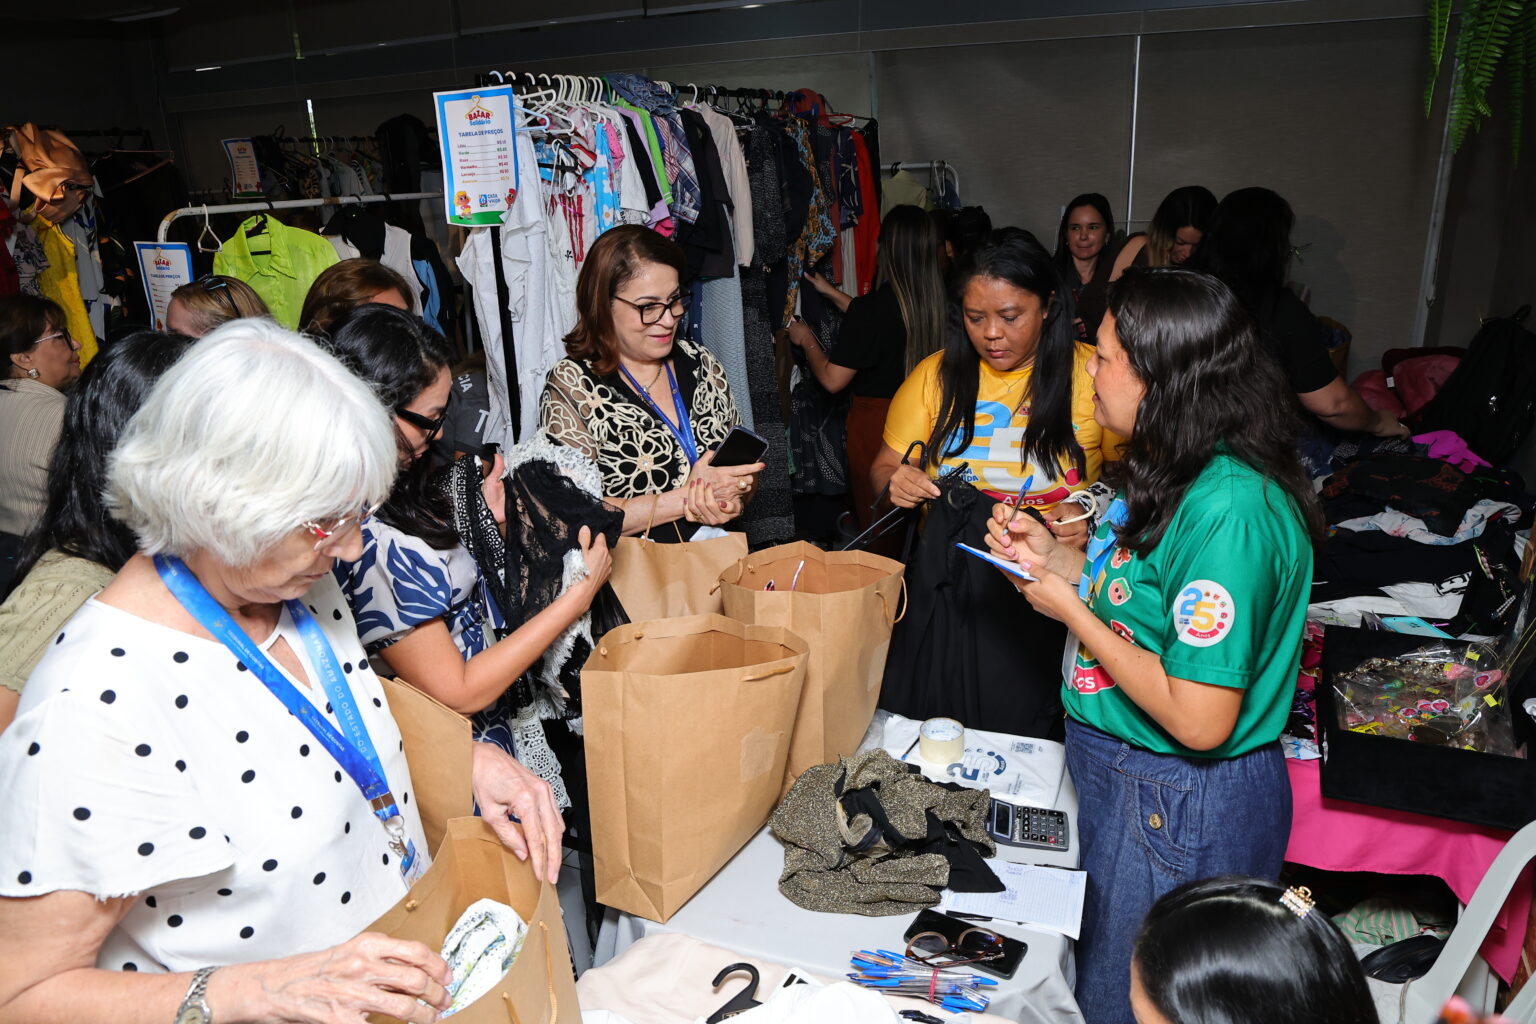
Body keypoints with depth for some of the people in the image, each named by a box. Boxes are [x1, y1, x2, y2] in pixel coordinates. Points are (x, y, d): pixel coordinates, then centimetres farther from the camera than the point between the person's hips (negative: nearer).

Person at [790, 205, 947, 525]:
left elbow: (832, 379, -16)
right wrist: (832, 293, 27)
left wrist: (806, 340, 3)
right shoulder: (938, 303, -4)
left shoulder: (870, 308, -22)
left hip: (876, 419, -6)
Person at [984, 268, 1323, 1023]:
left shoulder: (1228, 512, -30)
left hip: (1179, 810, -9)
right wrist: (1052, 555, -2)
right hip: (1120, 772, 9)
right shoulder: (1173, 469, 1)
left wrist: (1070, 609, -21)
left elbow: (1199, 720, -30)